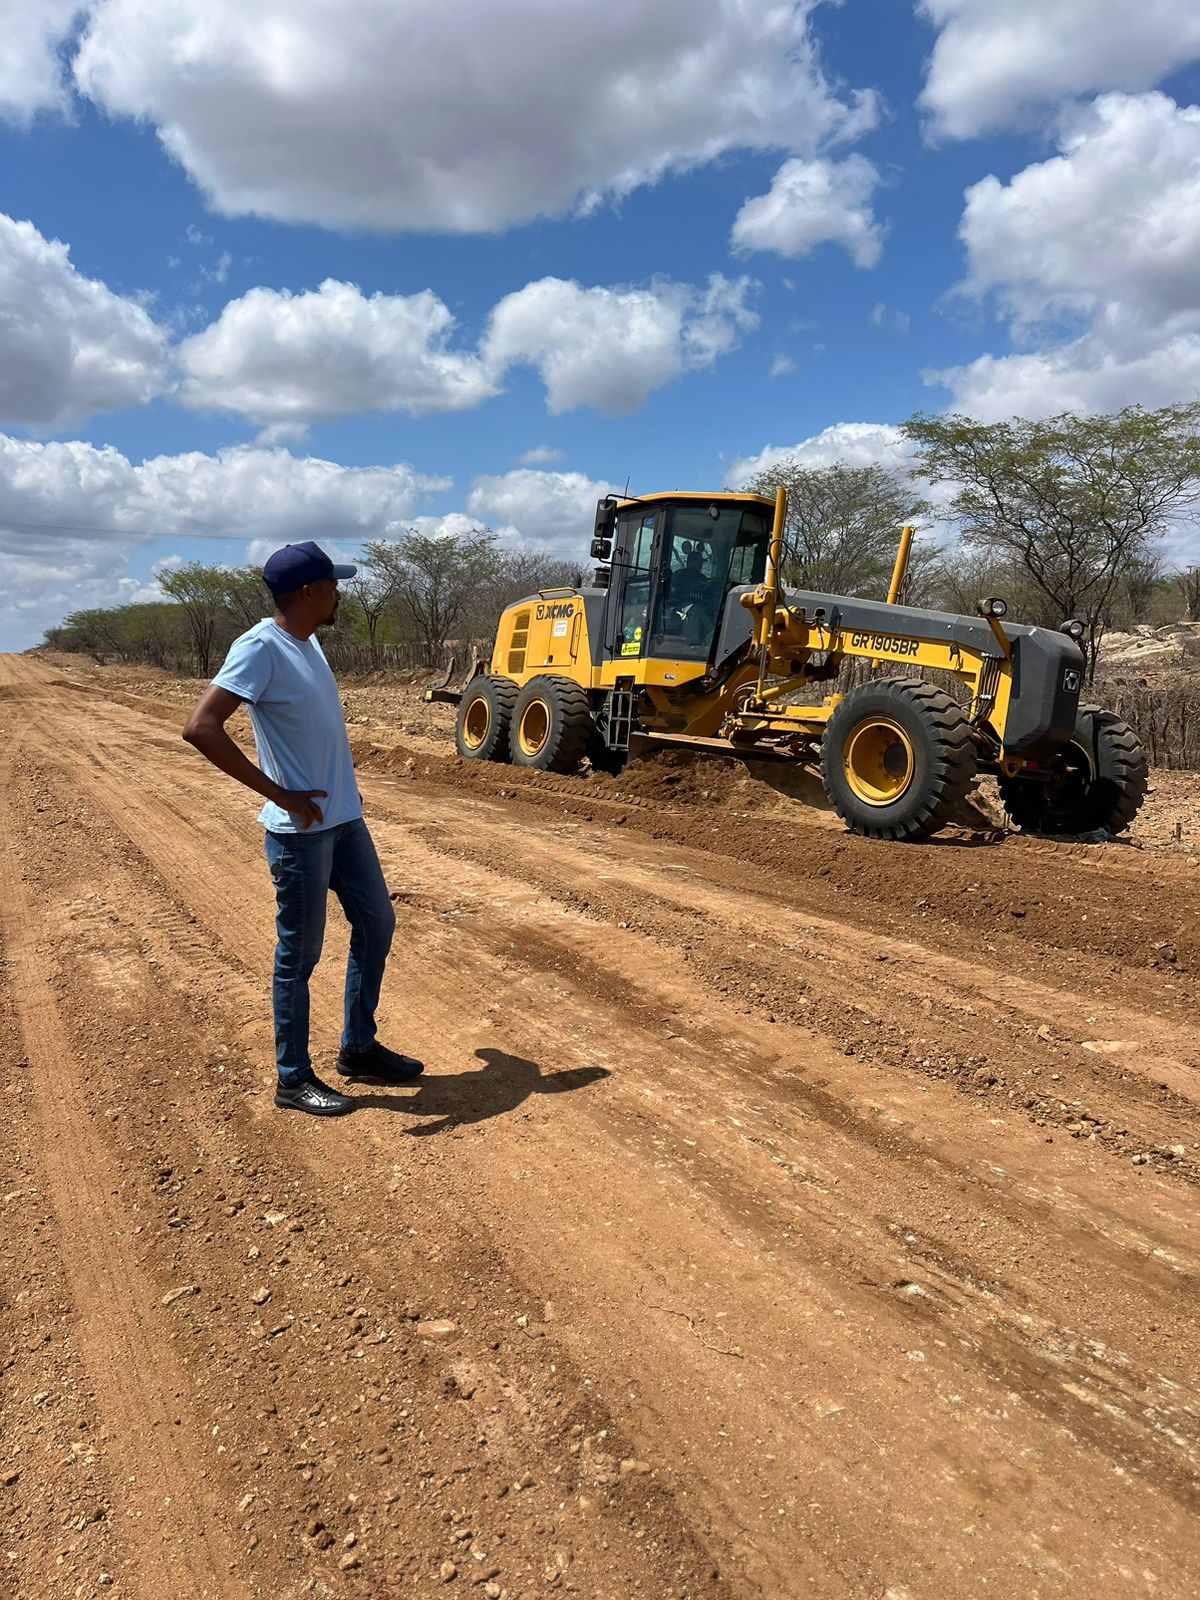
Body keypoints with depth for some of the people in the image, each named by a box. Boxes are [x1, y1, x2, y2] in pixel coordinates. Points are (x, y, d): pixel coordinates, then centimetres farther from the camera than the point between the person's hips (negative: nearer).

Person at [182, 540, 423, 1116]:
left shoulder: (309, 643, 10)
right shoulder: (260, 647, -17)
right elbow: (201, 728, -25)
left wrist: (343, 788, 12)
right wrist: (279, 794, -22)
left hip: (344, 817, 9)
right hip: (300, 829, -9)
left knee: (376, 924, 16)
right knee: (300, 955, 3)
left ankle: (359, 1048, 32)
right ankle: (294, 1079, 19)